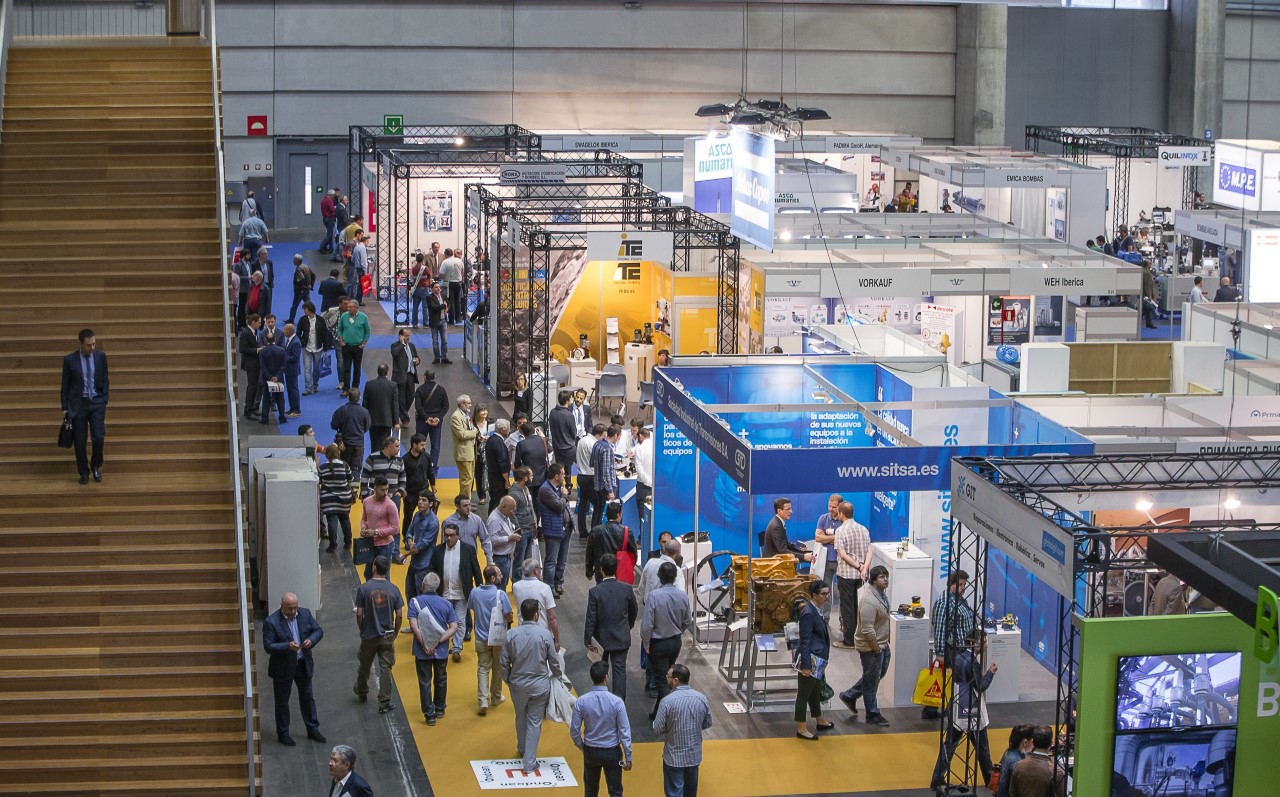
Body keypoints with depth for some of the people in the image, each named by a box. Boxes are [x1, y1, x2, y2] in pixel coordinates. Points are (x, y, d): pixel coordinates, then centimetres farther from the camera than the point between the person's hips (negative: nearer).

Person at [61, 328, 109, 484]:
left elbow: (105, 381, 6)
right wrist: (65, 407, -1)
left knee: (99, 438, -9)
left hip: (96, 402, 1)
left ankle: (96, 466, 16)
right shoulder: (69, 360, -8)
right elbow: (65, 385, -1)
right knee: (80, 442, 2)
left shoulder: (100, 357, -2)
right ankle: (84, 473, 18)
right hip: (78, 403, -1)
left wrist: (105, 401, 0)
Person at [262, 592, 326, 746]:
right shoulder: (271, 622, -20)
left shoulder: (305, 614, -6)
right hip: (283, 667, -4)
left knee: (308, 697, 17)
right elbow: (268, 646, -22)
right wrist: (288, 646, -35)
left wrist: (311, 640, -19)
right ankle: (283, 733, 24)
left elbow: (319, 630, 3)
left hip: (303, 664, 5)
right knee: (282, 701, 10)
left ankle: (313, 730, 31)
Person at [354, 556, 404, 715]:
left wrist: (362, 630, 6)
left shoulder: (364, 588, -12)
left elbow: (359, 614, -11)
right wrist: (395, 633, 9)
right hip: (387, 636, 1)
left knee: (364, 667, 20)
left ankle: (362, 693, 41)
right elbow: (399, 615, -6)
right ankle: (384, 703, 5)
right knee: (385, 669, 5)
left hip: (369, 636, -1)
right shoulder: (393, 589, -7)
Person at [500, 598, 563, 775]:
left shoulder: (512, 634, -11)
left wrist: (508, 680, 14)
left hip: (518, 685, 2)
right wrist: (557, 675, 16)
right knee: (534, 722, 7)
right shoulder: (544, 634, -15)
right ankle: (529, 762, 8)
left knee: (521, 718, 24)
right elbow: (554, 661, -6)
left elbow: (503, 663, -4)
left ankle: (522, 750, 44)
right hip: (540, 685, -2)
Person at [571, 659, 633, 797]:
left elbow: (574, 731, -6)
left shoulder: (581, 702, -14)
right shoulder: (616, 702, -18)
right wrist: (628, 757, -5)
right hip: (612, 752, -2)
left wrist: (581, 746, 14)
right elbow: (624, 731, -14)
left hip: (591, 751, 2)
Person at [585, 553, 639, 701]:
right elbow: (634, 610, 6)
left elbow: (591, 619, -15)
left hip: (602, 638, -1)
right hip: (622, 637, 1)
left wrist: (587, 641, -6)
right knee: (619, 670, 4)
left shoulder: (595, 592, -18)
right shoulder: (627, 589, -10)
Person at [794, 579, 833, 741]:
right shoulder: (808, 613, -22)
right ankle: (801, 729, 8)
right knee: (804, 693, 0)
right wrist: (805, 666, -22)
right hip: (810, 660, -10)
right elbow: (805, 641, -22)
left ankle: (820, 721, 39)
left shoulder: (817, 610, 8)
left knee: (814, 691, 24)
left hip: (818, 660, 10)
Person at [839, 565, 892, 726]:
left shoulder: (881, 593, 2)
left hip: (881, 643, 10)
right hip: (870, 646, -10)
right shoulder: (869, 602, -29)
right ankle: (872, 715, 20)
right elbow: (867, 630, -28)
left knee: (880, 672, 22)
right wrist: (876, 649, -20)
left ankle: (850, 695, 33)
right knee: (871, 681, 5)